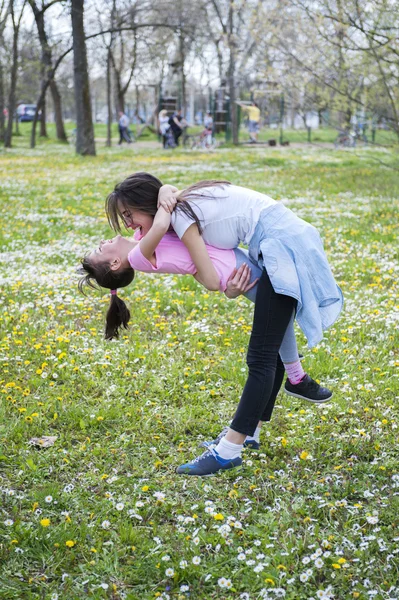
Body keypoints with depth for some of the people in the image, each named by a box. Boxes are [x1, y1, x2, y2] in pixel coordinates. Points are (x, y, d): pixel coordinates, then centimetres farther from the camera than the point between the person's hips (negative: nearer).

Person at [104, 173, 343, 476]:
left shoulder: (182, 216, -11)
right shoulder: (189, 200, 14)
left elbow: (212, 281, -13)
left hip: (282, 247, -10)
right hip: (294, 240, 10)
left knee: (261, 357, -11)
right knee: (270, 350, 14)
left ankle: (228, 451, -10)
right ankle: (246, 434, 23)